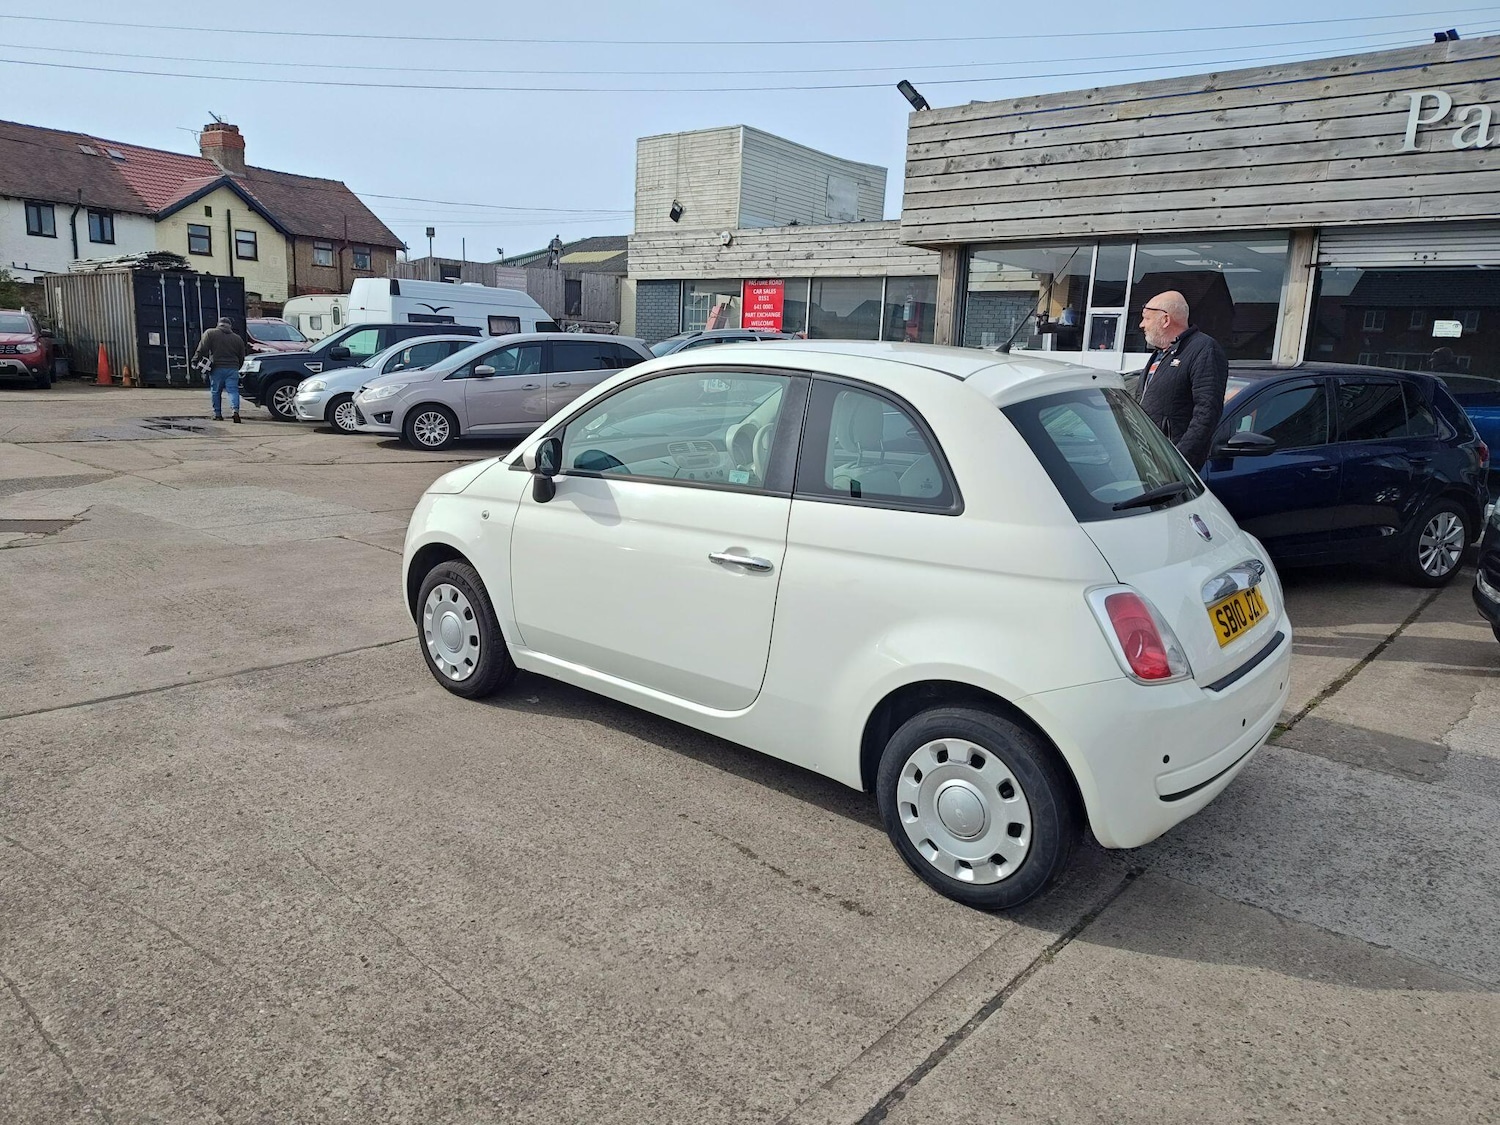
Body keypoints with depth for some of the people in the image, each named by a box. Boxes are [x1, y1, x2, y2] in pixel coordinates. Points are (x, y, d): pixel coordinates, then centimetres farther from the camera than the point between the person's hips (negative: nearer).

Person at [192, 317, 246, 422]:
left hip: (217, 368, -1)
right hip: (232, 369, 1)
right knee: (233, 390, -3)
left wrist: (196, 360, 1)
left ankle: (218, 414, 12)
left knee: (215, 392, 10)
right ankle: (235, 410, -24)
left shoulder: (210, 333, 5)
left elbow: (202, 349, -5)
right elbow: (241, 357, 16)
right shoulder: (237, 338, 13)